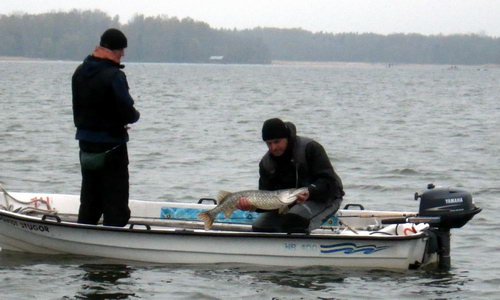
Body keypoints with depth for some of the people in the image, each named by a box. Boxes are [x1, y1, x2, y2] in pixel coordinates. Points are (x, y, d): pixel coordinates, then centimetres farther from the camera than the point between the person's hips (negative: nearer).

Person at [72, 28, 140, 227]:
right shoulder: (114, 76, -18)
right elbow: (127, 113, -21)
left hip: (86, 144, 7)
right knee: (116, 204, -1)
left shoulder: (80, 73, 6)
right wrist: (135, 116, 1)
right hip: (111, 146, -7)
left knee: (89, 202, 17)